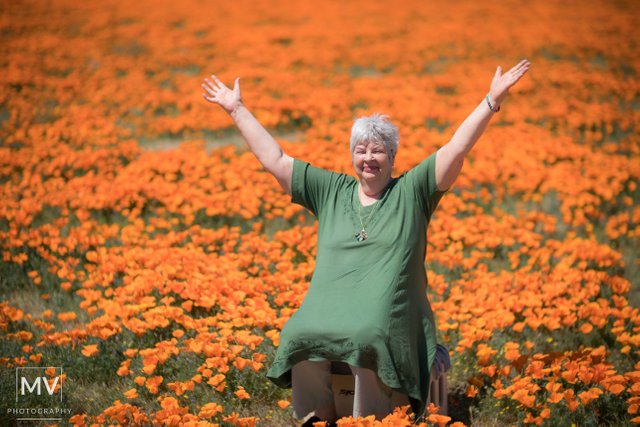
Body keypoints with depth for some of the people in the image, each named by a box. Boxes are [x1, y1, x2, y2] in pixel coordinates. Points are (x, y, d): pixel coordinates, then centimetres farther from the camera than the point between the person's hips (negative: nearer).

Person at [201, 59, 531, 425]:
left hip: (386, 316, -2)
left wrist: (493, 100, -3)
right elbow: (274, 159, 20)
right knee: (300, 337, -31)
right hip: (327, 312, 3)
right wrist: (237, 109, 21)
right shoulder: (330, 192, 19)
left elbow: (458, 147, 4)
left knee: (368, 339, -38)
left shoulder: (411, 192, 12)